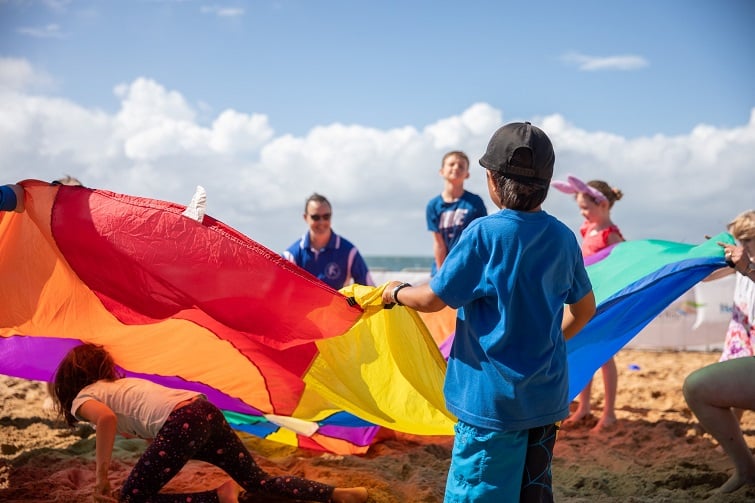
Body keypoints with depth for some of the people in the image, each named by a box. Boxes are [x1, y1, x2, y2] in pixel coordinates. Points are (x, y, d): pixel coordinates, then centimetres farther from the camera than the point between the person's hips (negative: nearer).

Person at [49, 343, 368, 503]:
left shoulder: (82, 398, 11)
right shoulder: (123, 383, 34)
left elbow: (106, 419, -13)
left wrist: (101, 475, -5)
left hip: (182, 423, -8)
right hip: (207, 411, 8)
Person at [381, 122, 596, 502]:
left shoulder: (485, 233, -15)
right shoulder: (562, 237, 4)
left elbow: (431, 299, -10)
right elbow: (584, 309, 16)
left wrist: (396, 292, 9)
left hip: (493, 399, -6)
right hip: (547, 397, 6)